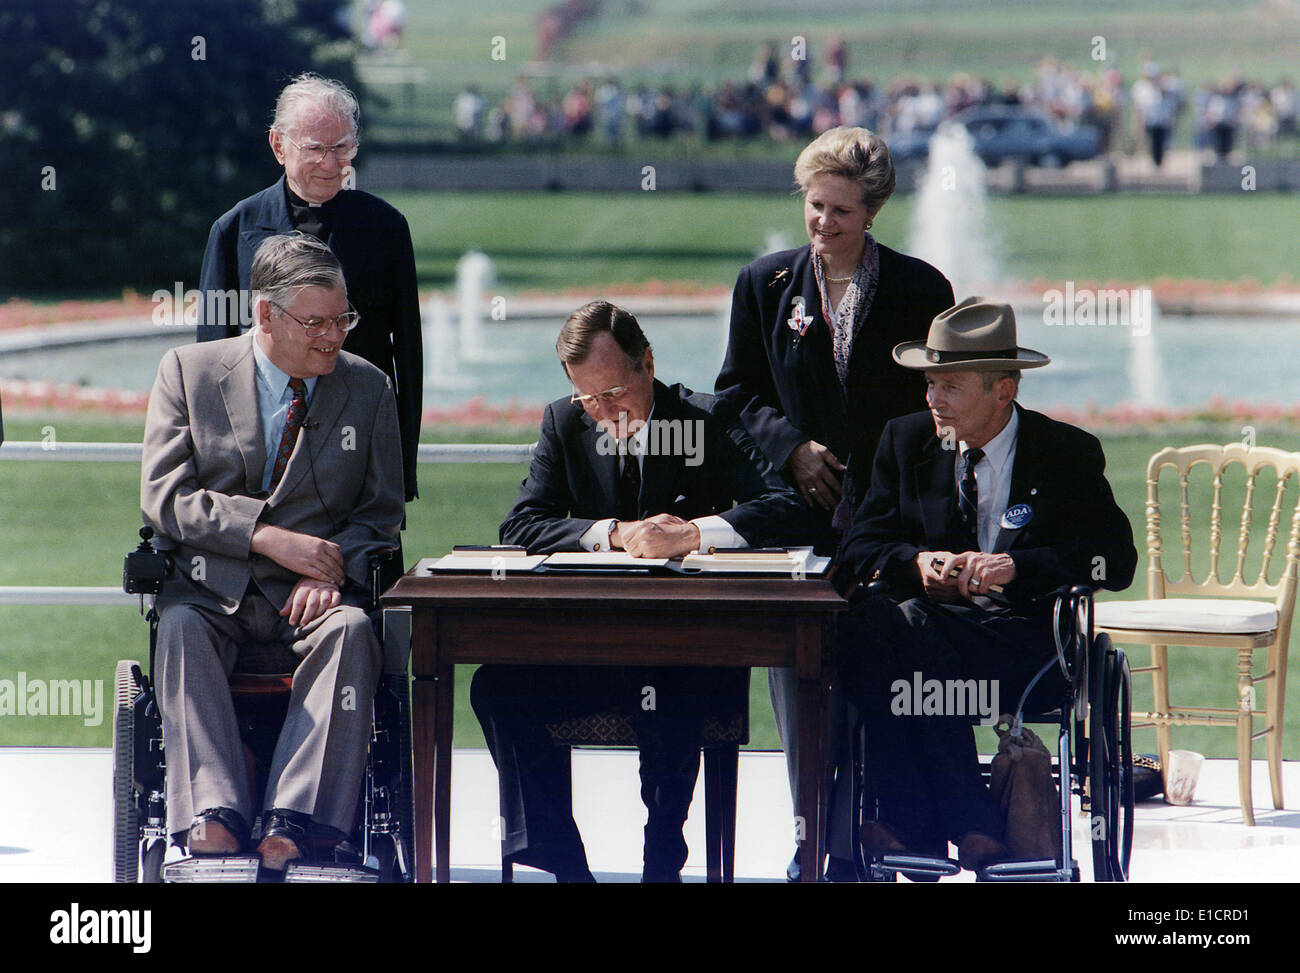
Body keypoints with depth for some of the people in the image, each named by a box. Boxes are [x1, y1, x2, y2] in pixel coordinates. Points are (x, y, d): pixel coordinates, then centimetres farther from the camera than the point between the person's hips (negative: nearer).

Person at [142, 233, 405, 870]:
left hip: (313, 594, 1)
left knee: (350, 629, -33)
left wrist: (331, 571, -13)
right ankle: (215, 816, -45)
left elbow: (381, 512, 9)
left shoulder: (369, 389, 9)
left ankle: (294, 821, -42)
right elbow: (163, 498, -3)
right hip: (212, 588, -1)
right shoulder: (188, 372, 5)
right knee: (181, 629, -34)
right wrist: (269, 537, -16)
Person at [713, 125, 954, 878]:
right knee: (801, 692, 2)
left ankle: (852, 849, 1)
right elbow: (737, 392, 12)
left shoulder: (921, 290, 3)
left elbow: (938, 408, 5)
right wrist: (790, 447, -5)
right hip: (798, 521, 2)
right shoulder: (765, 285, 8)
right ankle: (814, 840, 12)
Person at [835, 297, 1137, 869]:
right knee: (864, 618, -32)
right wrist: (918, 564, -15)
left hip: (1024, 635, -4)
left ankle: (915, 823, -24)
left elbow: (1117, 560, -6)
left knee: (908, 627, -34)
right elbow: (858, 549, 8)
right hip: (930, 617, 4)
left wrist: (1014, 566, -20)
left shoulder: (1068, 453, 4)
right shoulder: (907, 442, 13)